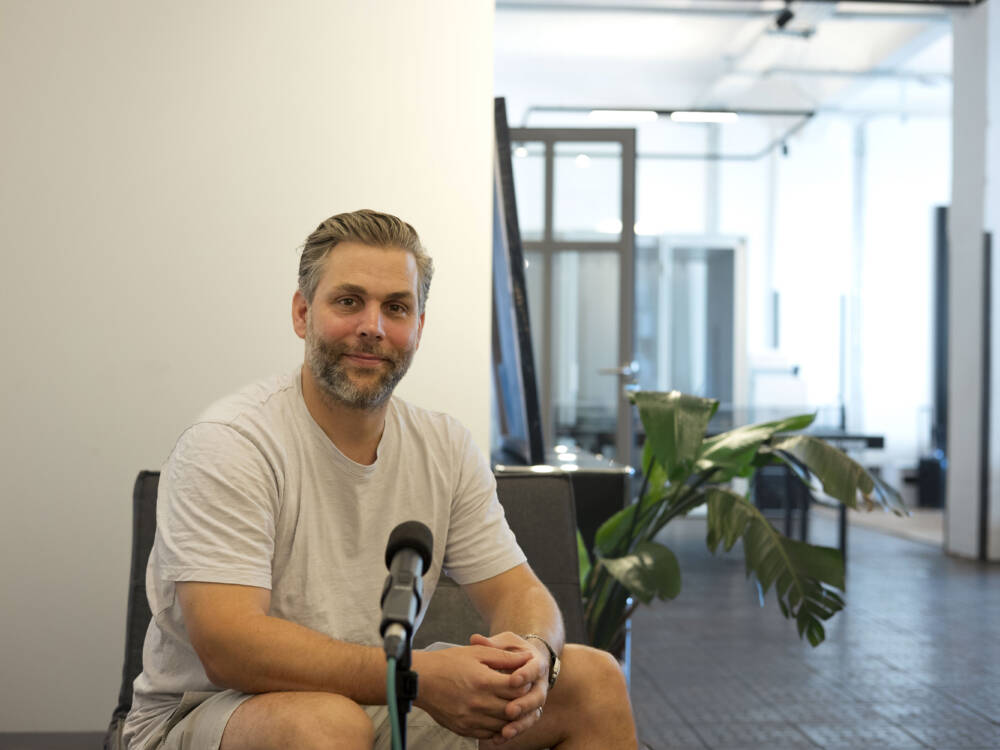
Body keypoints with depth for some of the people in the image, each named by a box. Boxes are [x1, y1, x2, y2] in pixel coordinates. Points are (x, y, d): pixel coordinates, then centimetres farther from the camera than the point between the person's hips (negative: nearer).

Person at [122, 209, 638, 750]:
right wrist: (423, 677, -36)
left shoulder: (445, 448, 2)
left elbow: (516, 591, 2)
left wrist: (531, 654, -24)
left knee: (595, 680, -6)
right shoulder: (227, 445, -19)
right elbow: (227, 647, -28)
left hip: (382, 702, 5)